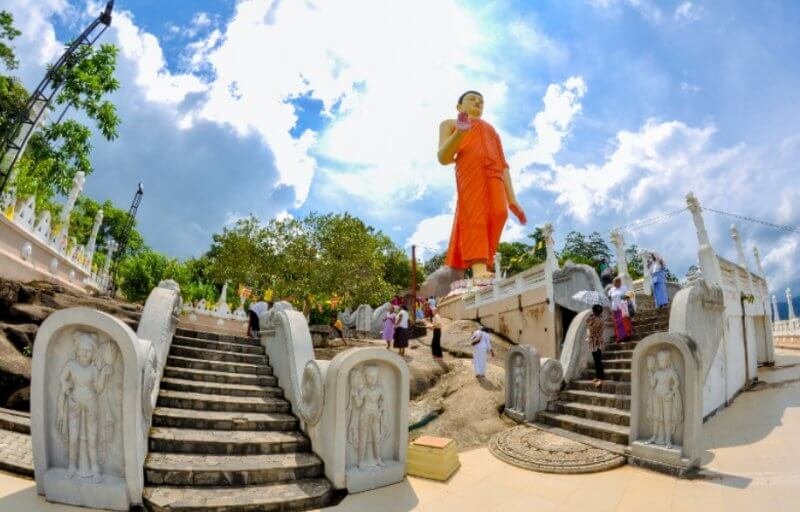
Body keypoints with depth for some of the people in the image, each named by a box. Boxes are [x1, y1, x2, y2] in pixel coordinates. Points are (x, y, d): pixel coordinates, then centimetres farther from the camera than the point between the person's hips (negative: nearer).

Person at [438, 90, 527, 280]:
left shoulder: (492, 130, 41)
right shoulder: (450, 124, 29)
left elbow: (503, 165, 28)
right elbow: (443, 158, 9)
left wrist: (512, 199, 14)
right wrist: (460, 133, -10)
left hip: (493, 175, 4)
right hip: (469, 170, -4)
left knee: (499, 213, -20)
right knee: (474, 215, -21)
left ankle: (484, 263, -17)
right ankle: (478, 269, -31)